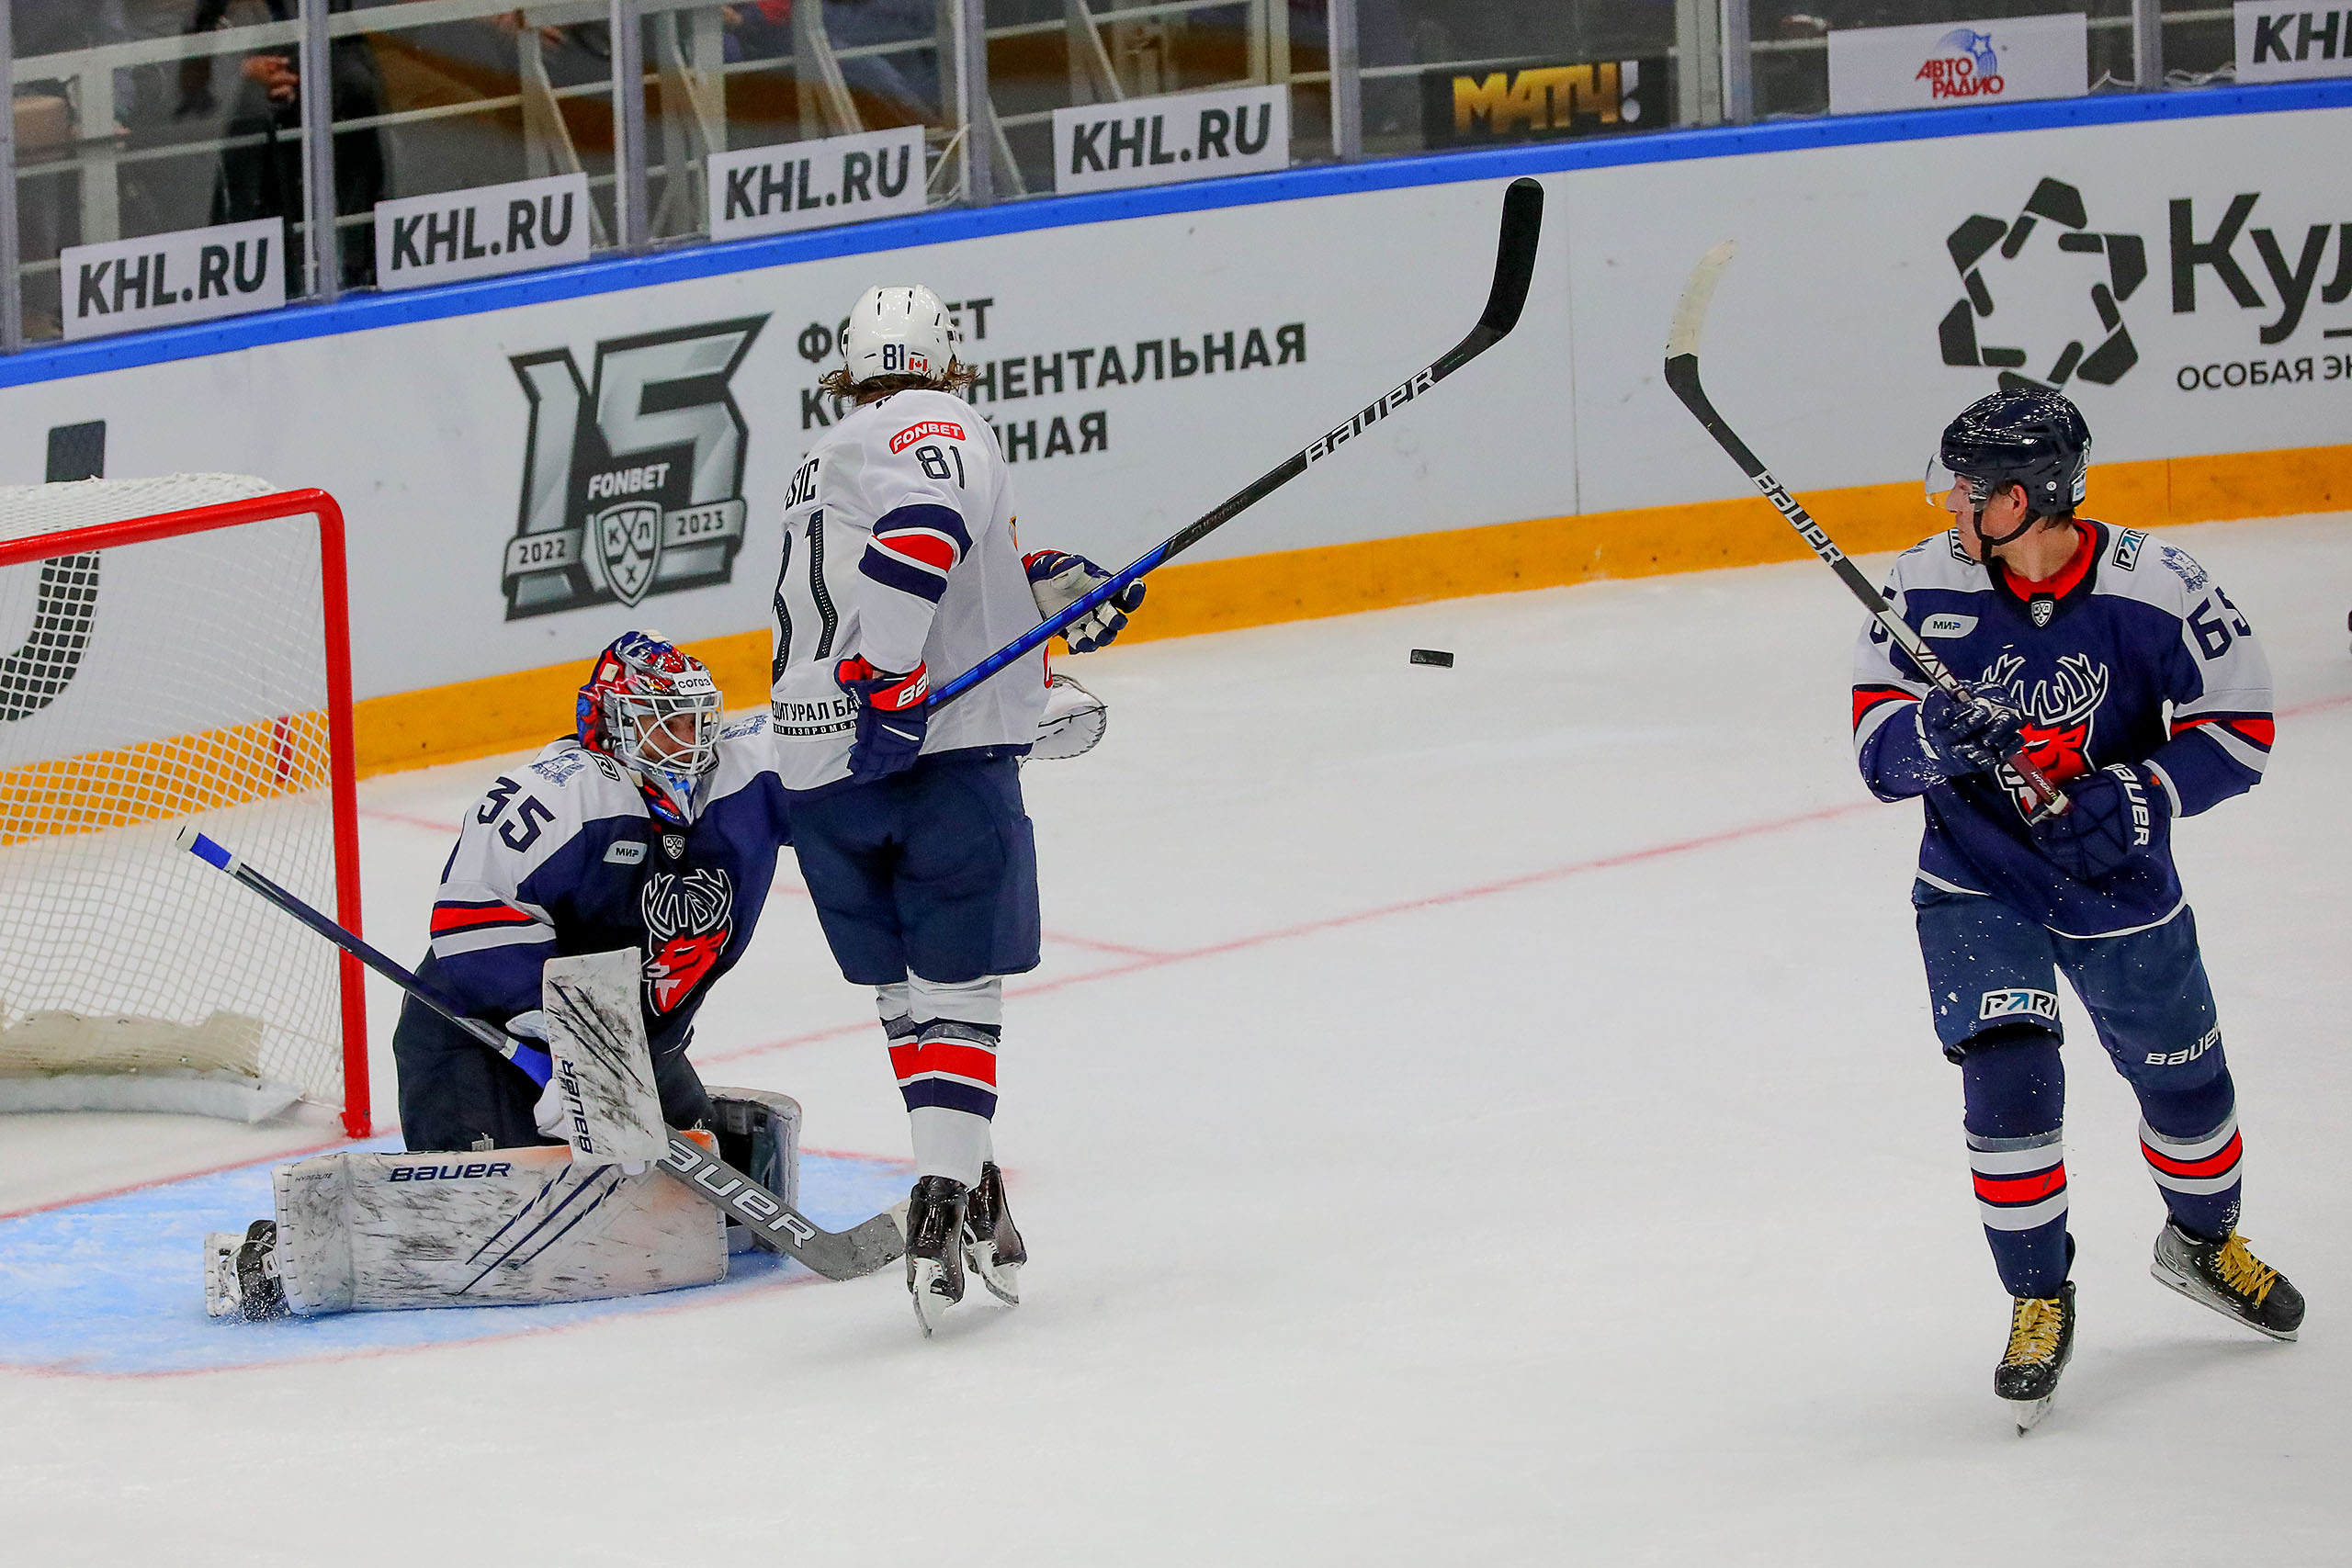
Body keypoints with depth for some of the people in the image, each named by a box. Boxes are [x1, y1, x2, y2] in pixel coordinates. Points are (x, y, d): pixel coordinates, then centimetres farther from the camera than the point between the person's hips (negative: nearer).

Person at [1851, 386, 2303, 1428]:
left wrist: (2138, 800, -24)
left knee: (2183, 1075, 15)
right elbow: (1878, 746, -11)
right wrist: (1936, 736, -34)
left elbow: (2237, 727, -10)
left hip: (2115, 878, 0)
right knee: (2007, 1071, -17)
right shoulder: (1931, 584, -14)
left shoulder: (2153, 591, -20)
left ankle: (2202, 1242, 46)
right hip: (1976, 880, 0)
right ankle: (2039, 1298, 1)